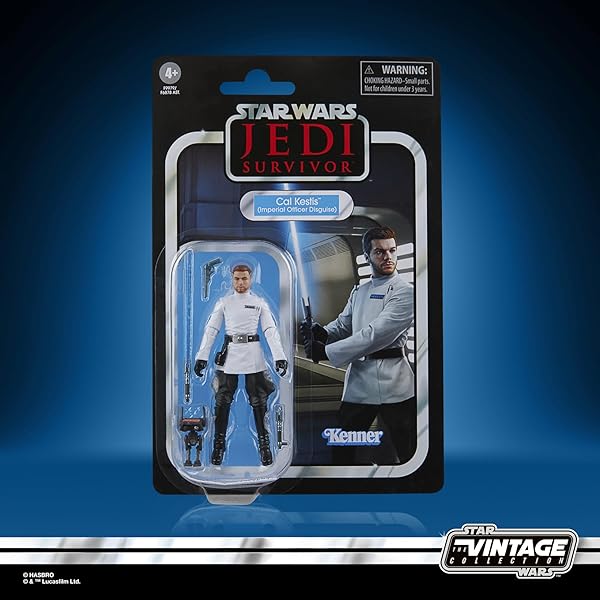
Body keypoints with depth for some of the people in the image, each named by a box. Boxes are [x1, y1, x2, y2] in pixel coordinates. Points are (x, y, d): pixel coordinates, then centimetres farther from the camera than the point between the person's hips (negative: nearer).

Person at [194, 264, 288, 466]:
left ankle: (264, 444, 12)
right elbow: (211, 330, 3)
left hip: (253, 355, 0)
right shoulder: (223, 303, 5)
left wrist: (279, 357, -13)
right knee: (222, 400, 3)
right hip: (229, 355, 1)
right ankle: (219, 444, 14)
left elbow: (271, 330, -2)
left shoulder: (259, 303, 4)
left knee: (259, 401, 3)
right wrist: (202, 357, -5)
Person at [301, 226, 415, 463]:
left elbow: (376, 334, -18)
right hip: (358, 378, 6)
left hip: (393, 383, -6)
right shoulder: (359, 292, 17)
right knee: (341, 449, 13)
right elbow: (343, 324, 14)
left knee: (408, 451, 3)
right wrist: (322, 332, -11)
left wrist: (326, 351, -18)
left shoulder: (404, 292, -8)